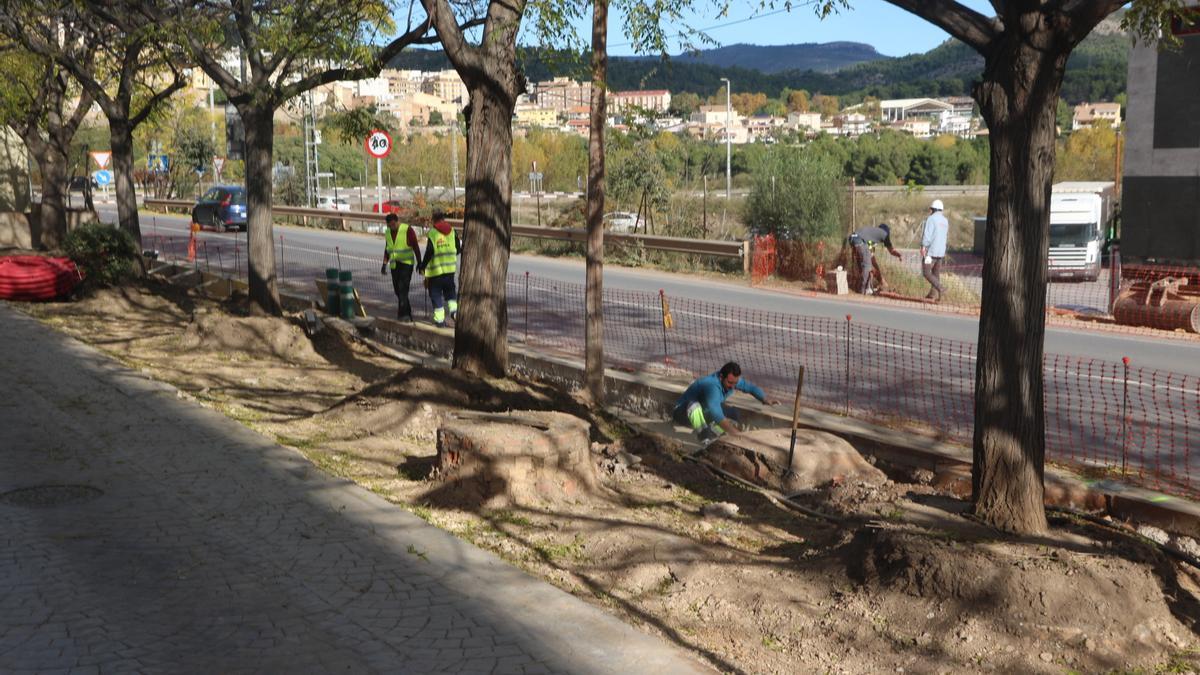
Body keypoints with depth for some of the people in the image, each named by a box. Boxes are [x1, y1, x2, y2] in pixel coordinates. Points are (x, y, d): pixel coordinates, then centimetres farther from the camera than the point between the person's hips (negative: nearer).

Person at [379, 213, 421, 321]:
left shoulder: (407, 230, -10)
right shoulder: (388, 232, 8)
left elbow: (416, 247, -7)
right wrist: (384, 264, 16)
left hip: (406, 263, -6)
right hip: (394, 265, 6)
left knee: (403, 287, -16)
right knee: (397, 289, 7)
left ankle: (402, 312, -17)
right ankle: (407, 311, 21)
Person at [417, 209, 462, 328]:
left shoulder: (432, 233, -11)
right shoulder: (452, 231, 3)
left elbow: (429, 252, -16)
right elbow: (458, 249, 7)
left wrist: (422, 266, -5)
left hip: (436, 269, -4)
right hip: (450, 268, 4)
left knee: (436, 293, 5)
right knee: (450, 290, 20)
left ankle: (439, 319, 3)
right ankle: (454, 308, -4)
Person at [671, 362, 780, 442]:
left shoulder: (731, 380, -12)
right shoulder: (712, 386, -38)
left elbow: (750, 386, 6)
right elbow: (718, 417, -46)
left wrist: (765, 399, -11)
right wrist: (737, 435, -51)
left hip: (703, 414, 8)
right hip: (683, 413, -8)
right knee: (694, 405, -41)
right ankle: (705, 441, -38)